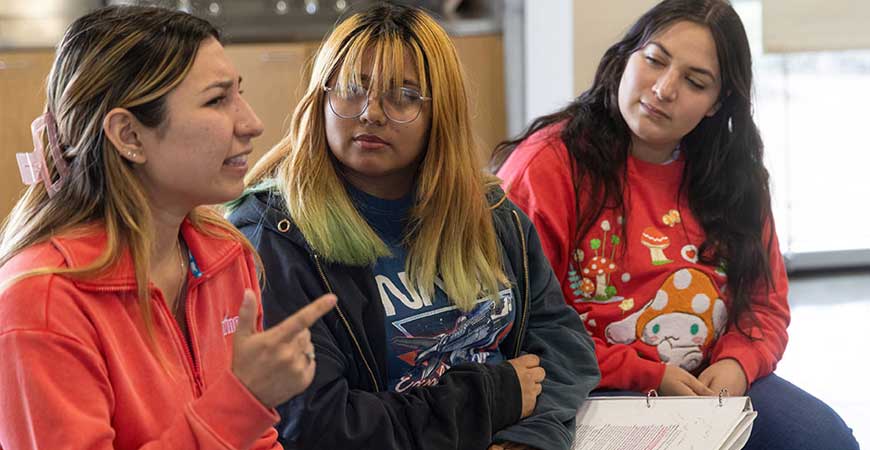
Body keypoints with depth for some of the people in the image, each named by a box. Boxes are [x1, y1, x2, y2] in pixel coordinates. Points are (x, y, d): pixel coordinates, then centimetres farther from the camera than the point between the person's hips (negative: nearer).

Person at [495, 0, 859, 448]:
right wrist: (646, 375, -15)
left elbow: (765, 305, 14)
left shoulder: (735, 177, 8)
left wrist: (737, 363, -10)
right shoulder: (548, 164, -11)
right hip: (594, 394, -5)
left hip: (711, 382, 6)